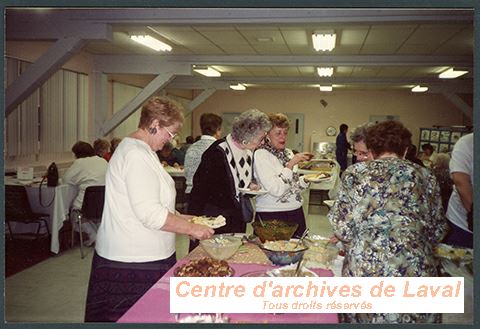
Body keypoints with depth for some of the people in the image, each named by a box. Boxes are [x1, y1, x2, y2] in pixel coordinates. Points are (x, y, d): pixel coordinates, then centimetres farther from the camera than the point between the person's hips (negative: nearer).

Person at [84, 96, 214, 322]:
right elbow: (150, 214, -24)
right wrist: (191, 229, -14)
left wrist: (179, 218, 14)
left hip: (144, 255, 10)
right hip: (133, 261, -10)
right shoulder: (137, 155, -19)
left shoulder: (141, 150, 14)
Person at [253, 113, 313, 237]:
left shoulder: (288, 153, 11)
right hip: (272, 215, -6)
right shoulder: (261, 154, -11)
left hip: (296, 212, 7)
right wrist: (291, 164, -21)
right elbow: (276, 190, -21)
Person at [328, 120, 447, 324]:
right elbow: (437, 231, 13)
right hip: (416, 274, 2)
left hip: (364, 268, -2)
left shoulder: (355, 173, 1)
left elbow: (342, 229, -2)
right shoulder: (425, 177, 7)